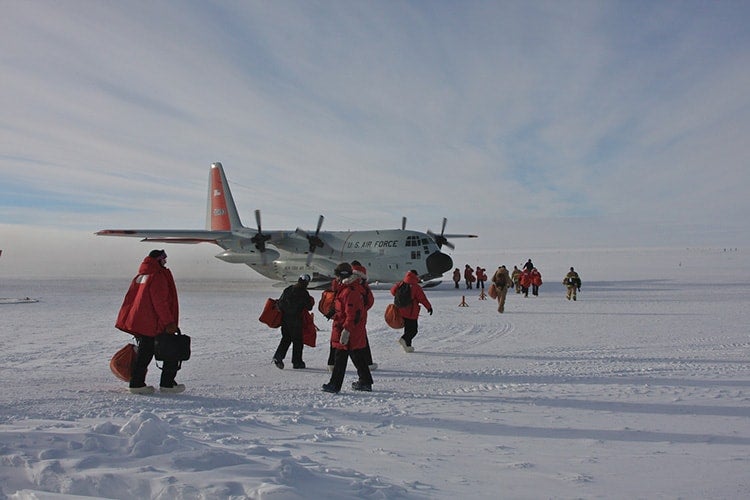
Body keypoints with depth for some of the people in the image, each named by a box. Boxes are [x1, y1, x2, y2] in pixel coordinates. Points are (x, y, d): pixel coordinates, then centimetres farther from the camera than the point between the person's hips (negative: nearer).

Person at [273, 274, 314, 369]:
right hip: (296, 320, -5)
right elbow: (309, 307, -8)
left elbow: (279, 303, 8)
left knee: (285, 338, 15)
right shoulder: (304, 293, -12)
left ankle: (278, 356, -3)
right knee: (297, 340, 7)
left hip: (284, 319, 5)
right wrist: (311, 302, 12)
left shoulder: (287, 290, 6)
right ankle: (297, 362, 12)